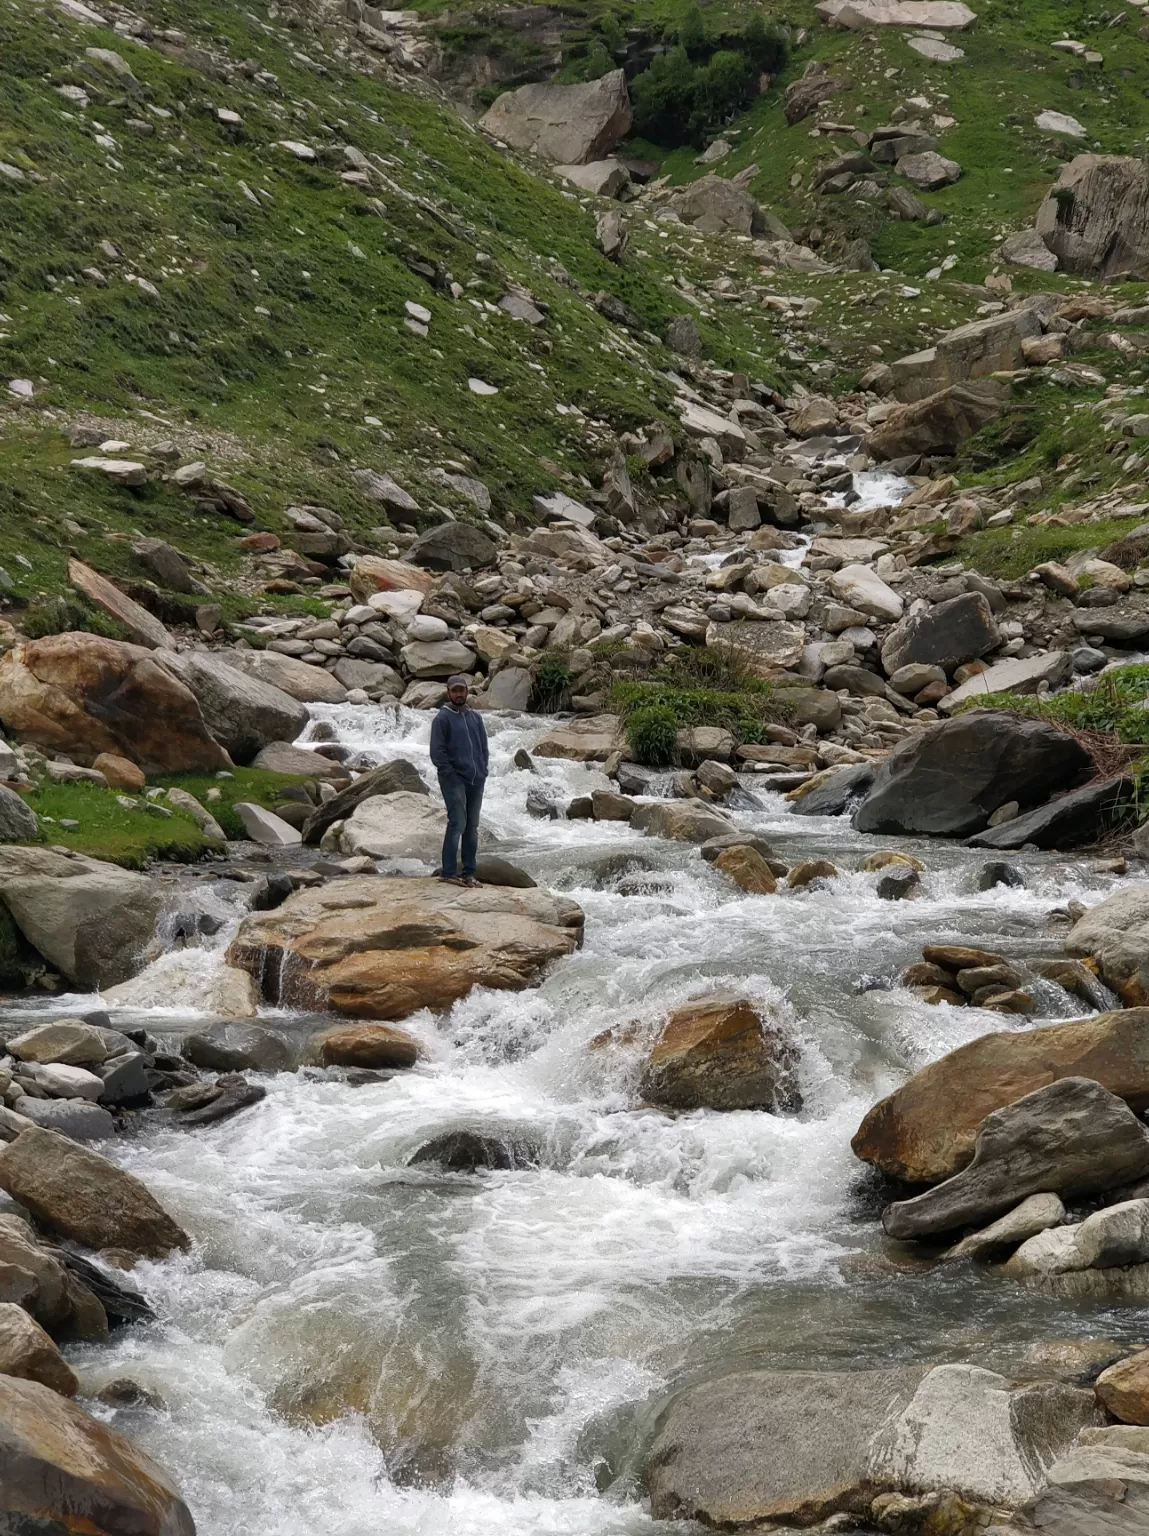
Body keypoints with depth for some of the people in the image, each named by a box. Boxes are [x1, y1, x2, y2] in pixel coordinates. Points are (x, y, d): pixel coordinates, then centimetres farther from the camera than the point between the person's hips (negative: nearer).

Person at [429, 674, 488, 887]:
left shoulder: (476, 718, 14)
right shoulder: (442, 718, -4)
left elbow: (483, 747, 17)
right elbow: (437, 751, -8)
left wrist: (482, 772, 6)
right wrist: (450, 774, -12)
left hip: (476, 779, 6)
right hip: (454, 779, -6)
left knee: (472, 827, 6)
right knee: (457, 823, -13)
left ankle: (469, 873, 9)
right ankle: (448, 873, -11)